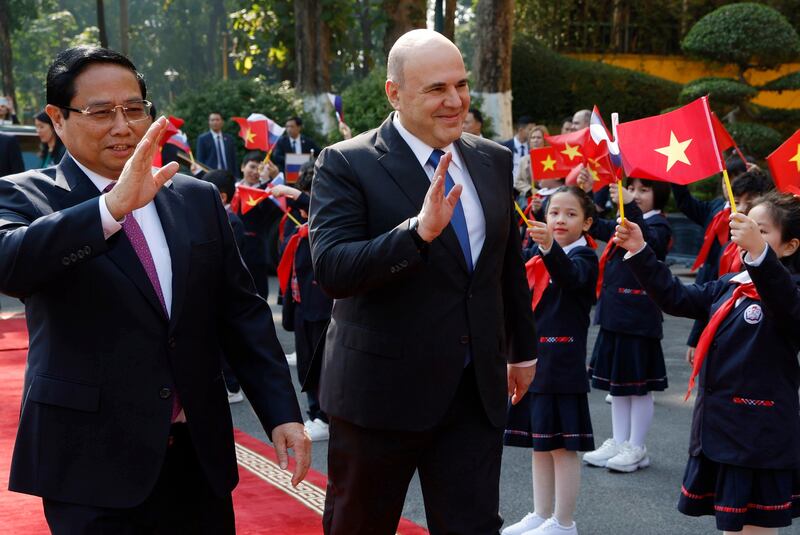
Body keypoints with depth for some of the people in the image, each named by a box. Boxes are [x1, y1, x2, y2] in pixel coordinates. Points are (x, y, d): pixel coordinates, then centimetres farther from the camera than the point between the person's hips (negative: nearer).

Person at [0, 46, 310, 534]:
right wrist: (114, 206, -34)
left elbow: (242, 313, 9)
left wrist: (282, 414, 2)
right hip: (91, 462, -4)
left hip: (199, 454, 4)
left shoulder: (197, 198, 8)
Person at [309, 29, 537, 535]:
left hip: (477, 392, 4)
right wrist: (419, 230, -36)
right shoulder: (346, 165, -12)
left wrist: (523, 347, 24)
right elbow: (331, 269, -25)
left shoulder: (493, 161, 6)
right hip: (382, 392, -4)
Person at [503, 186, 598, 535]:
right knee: (539, 443, 14)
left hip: (563, 362, -7)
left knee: (562, 446, -2)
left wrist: (549, 247, -49)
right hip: (533, 360, 7)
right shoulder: (537, 255, 13)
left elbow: (571, 276, -32)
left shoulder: (584, 257, -7)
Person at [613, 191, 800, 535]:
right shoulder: (728, 286, 11)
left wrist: (759, 251, -52)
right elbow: (675, 297, 15)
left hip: (759, 440, -8)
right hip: (717, 429, 8)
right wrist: (639, 251, 5)